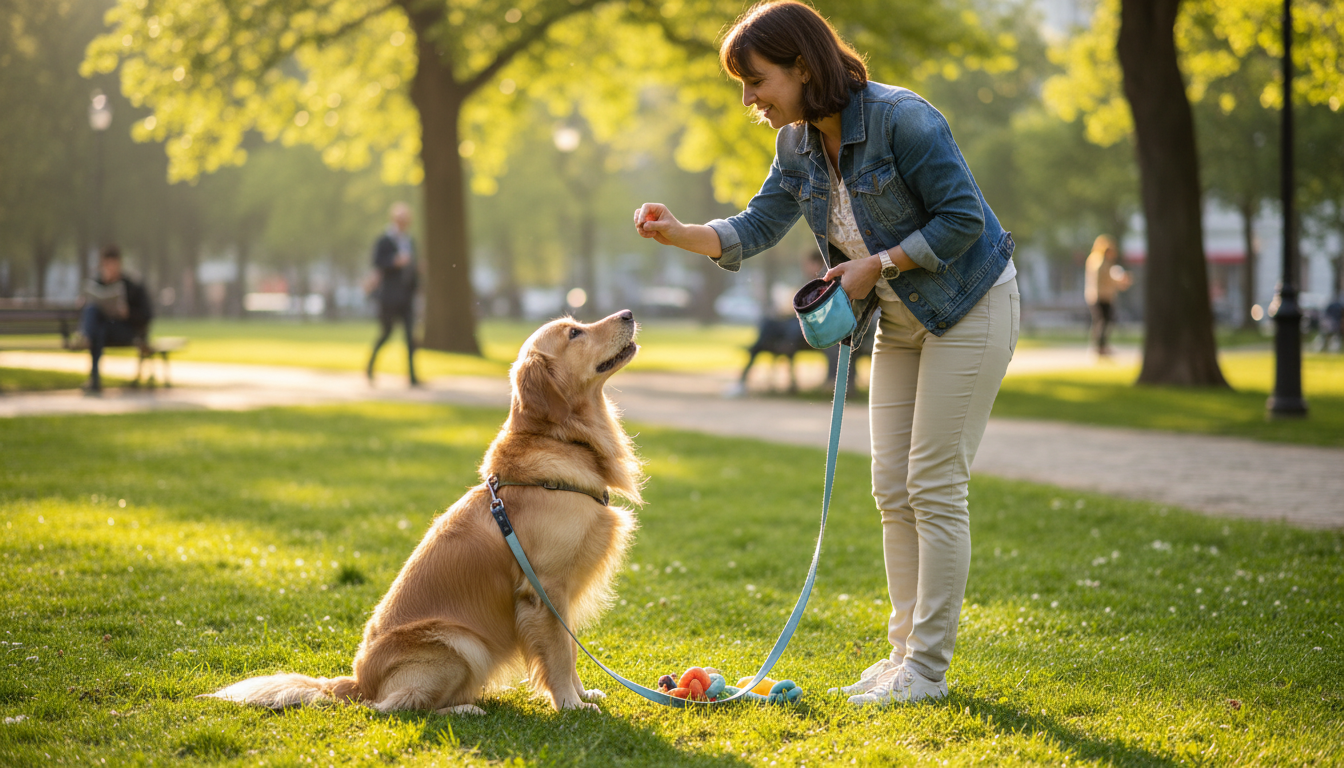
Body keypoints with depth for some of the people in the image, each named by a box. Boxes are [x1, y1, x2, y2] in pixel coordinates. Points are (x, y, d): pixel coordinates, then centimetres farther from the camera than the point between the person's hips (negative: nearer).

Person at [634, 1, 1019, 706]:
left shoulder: (901, 118, -24)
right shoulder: (798, 144, -1)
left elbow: (962, 217, -22)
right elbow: (755, 229, 2)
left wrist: (877, 263, -22)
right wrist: (678, 233, -14)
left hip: (969, 307, -8)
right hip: (901, 321, 8)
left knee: (934, 486, -8)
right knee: (893, 490, 7)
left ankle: (928, 668, -1)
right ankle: (906, 651, 16)